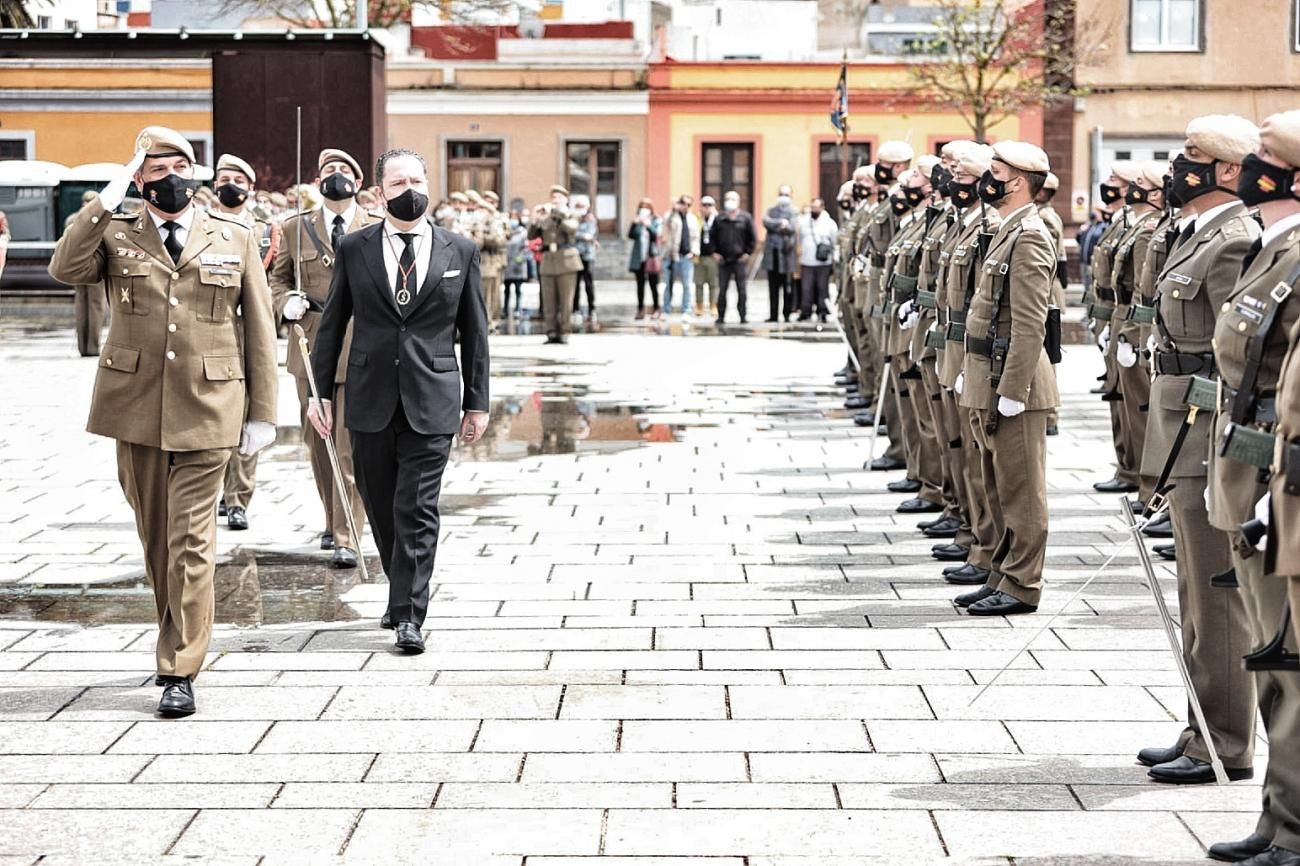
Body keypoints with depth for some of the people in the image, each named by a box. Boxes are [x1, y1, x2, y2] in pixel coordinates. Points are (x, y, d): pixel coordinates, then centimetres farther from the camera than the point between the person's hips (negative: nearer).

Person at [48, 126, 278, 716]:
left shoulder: (235, 239, 6)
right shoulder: (116, 236, 7)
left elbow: (259, 328, 6)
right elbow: (65, 268, -14)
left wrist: (263, 412, 2)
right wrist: (108, 198, -12)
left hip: (207, 408, -2)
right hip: (136, 407, 2)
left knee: (190, 543, -6)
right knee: (155, 538, 12)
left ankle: (180, 671, -3)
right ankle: (179, 640, 30)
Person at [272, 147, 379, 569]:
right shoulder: (295, 229, 9)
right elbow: (278, 278, 16)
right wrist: (287, 302, -6)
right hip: (311, 352, 3)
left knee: (351, 447, -7)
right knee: (317, 444, 12)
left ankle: (346, 539, -5)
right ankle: (333, 521, 29)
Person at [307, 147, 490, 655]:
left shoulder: (459, 251, 4)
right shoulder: (354, 249, 4)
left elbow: (474, 330, 8)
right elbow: (332, 323, 9)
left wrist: (477, 402, 6)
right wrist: (319, 391, 3)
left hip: (431, 402, -2)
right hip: (370, 401, 2)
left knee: (417, 511, -7)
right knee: (381, 509, 11)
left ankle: (409, 617, -5)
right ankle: (403, 594, 30)